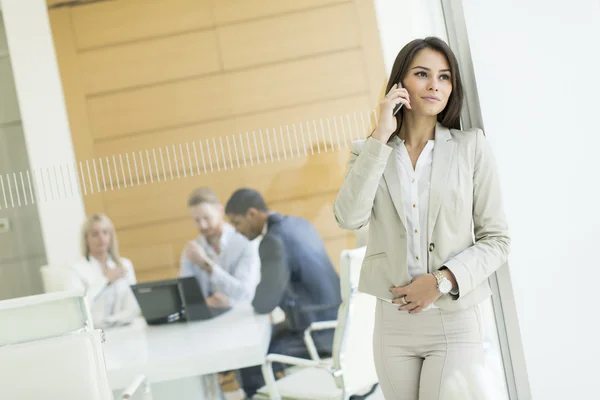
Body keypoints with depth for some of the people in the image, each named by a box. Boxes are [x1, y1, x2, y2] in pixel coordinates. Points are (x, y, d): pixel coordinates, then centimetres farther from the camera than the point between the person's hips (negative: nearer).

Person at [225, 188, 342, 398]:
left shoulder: (274, 241, -22)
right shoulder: (299, 224, 7)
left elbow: (264, 303, -24)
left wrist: (254, 296, -3)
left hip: (320, 333, -10)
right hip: (334, 321, 10)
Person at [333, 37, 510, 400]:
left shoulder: (472, 146, 0)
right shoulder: (371, 151, 5)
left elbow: (497, 240, 0)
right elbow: (349, 218, -13)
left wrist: (443, 280, -13)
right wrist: (381, 137, -13)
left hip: (455, 321, -2)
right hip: (393, 323, 2)